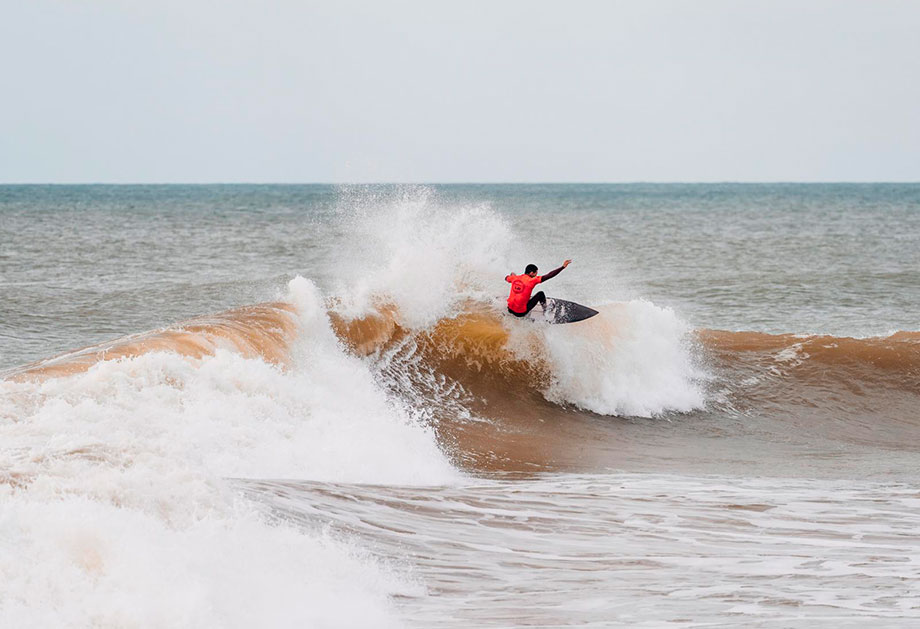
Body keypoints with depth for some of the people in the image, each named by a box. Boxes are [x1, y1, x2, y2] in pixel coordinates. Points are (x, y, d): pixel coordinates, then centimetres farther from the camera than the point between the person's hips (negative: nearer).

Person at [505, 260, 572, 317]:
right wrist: (563, 267, -16)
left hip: (511, 309, 6)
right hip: (521, 312, -6)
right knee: (540, 294, 7)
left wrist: (512, 275, 52)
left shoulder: (515, 278, 3)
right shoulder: (532, 280, -13)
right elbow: (549, 276, -18)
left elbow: (506, 278, 28)